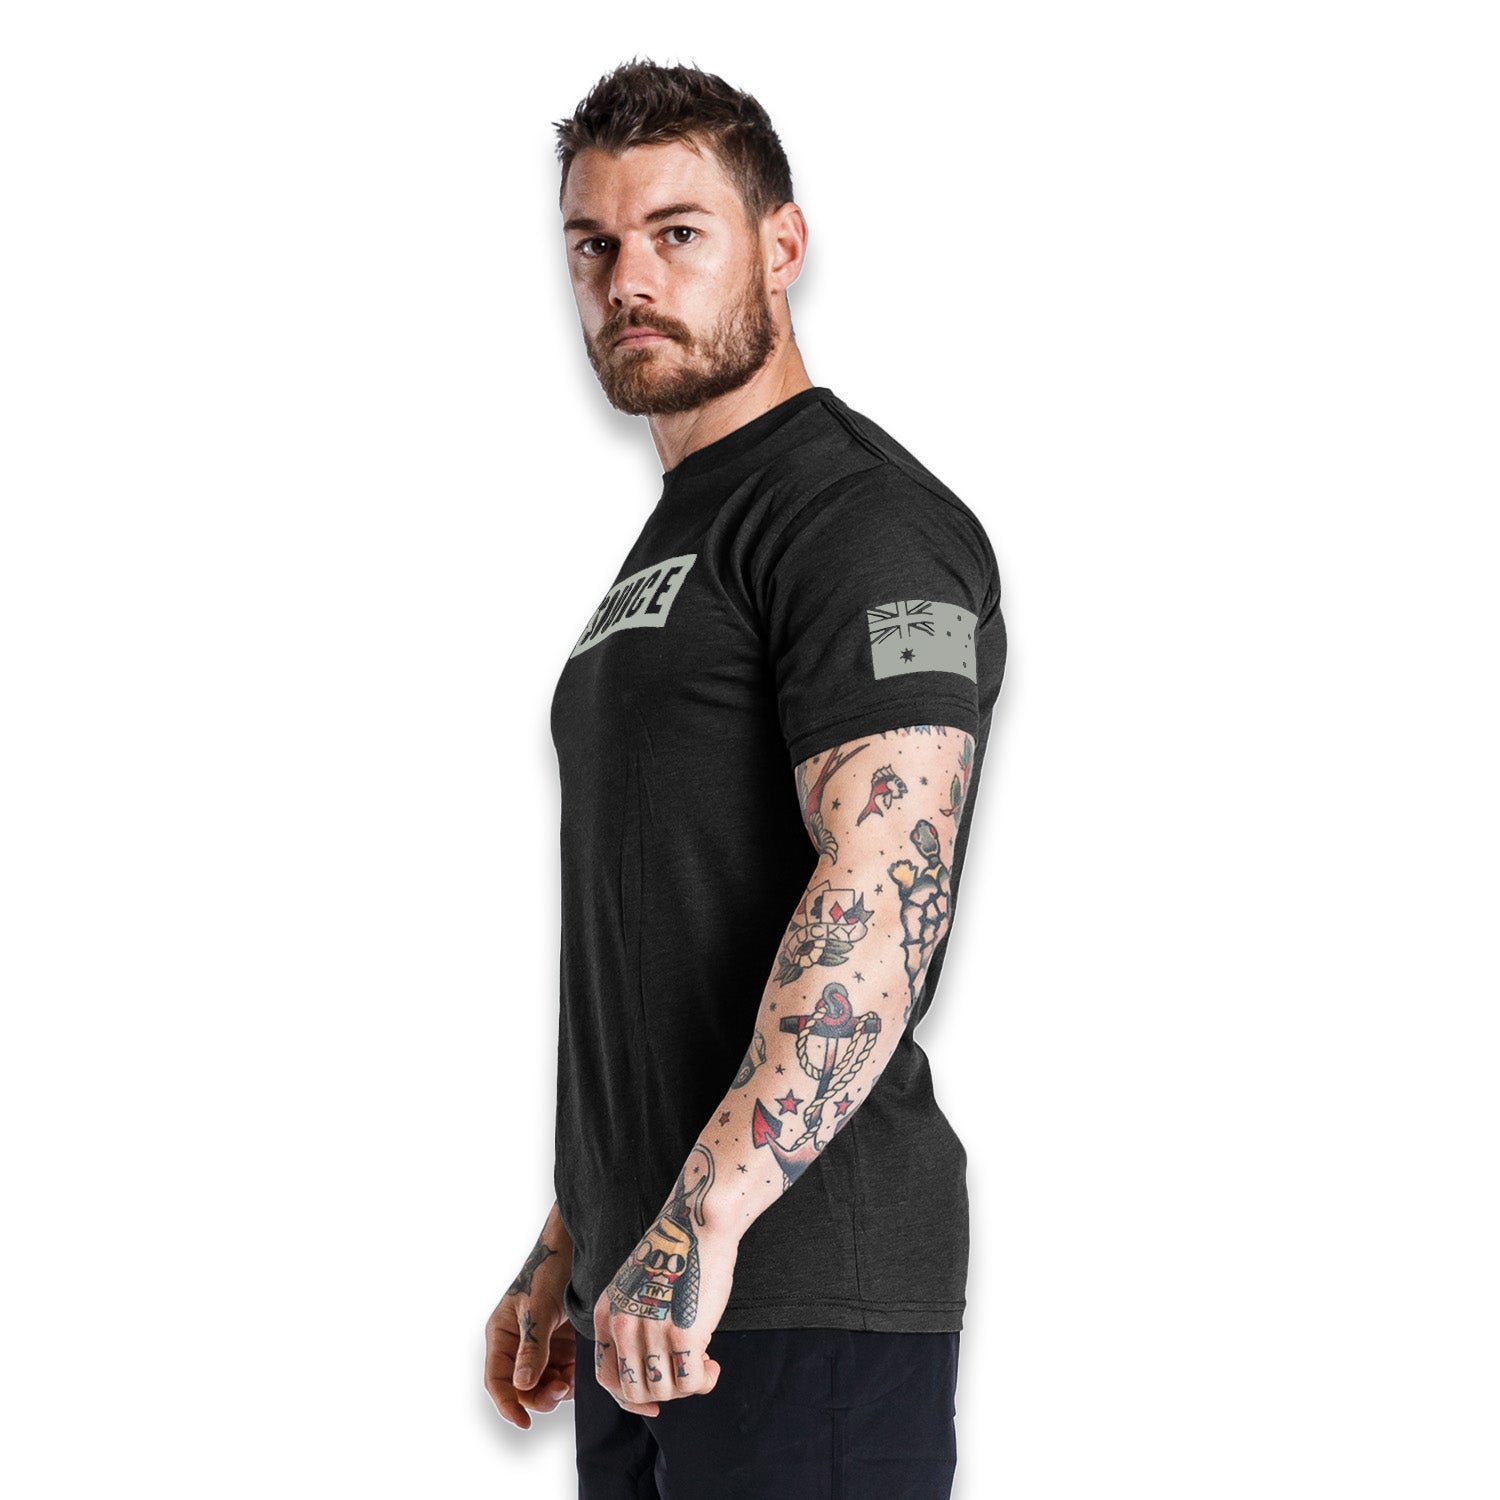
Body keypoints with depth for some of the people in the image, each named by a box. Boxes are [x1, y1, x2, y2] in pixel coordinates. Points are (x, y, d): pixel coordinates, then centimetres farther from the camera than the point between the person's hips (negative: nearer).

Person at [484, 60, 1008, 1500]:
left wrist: (701, 1221, -29)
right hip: (650, 1299, 9)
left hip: (799, 1295, -9)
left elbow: (883, 883, -23)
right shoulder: (671, 546, 21)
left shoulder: (860, 517, -9)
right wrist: (569, 1248, 22)